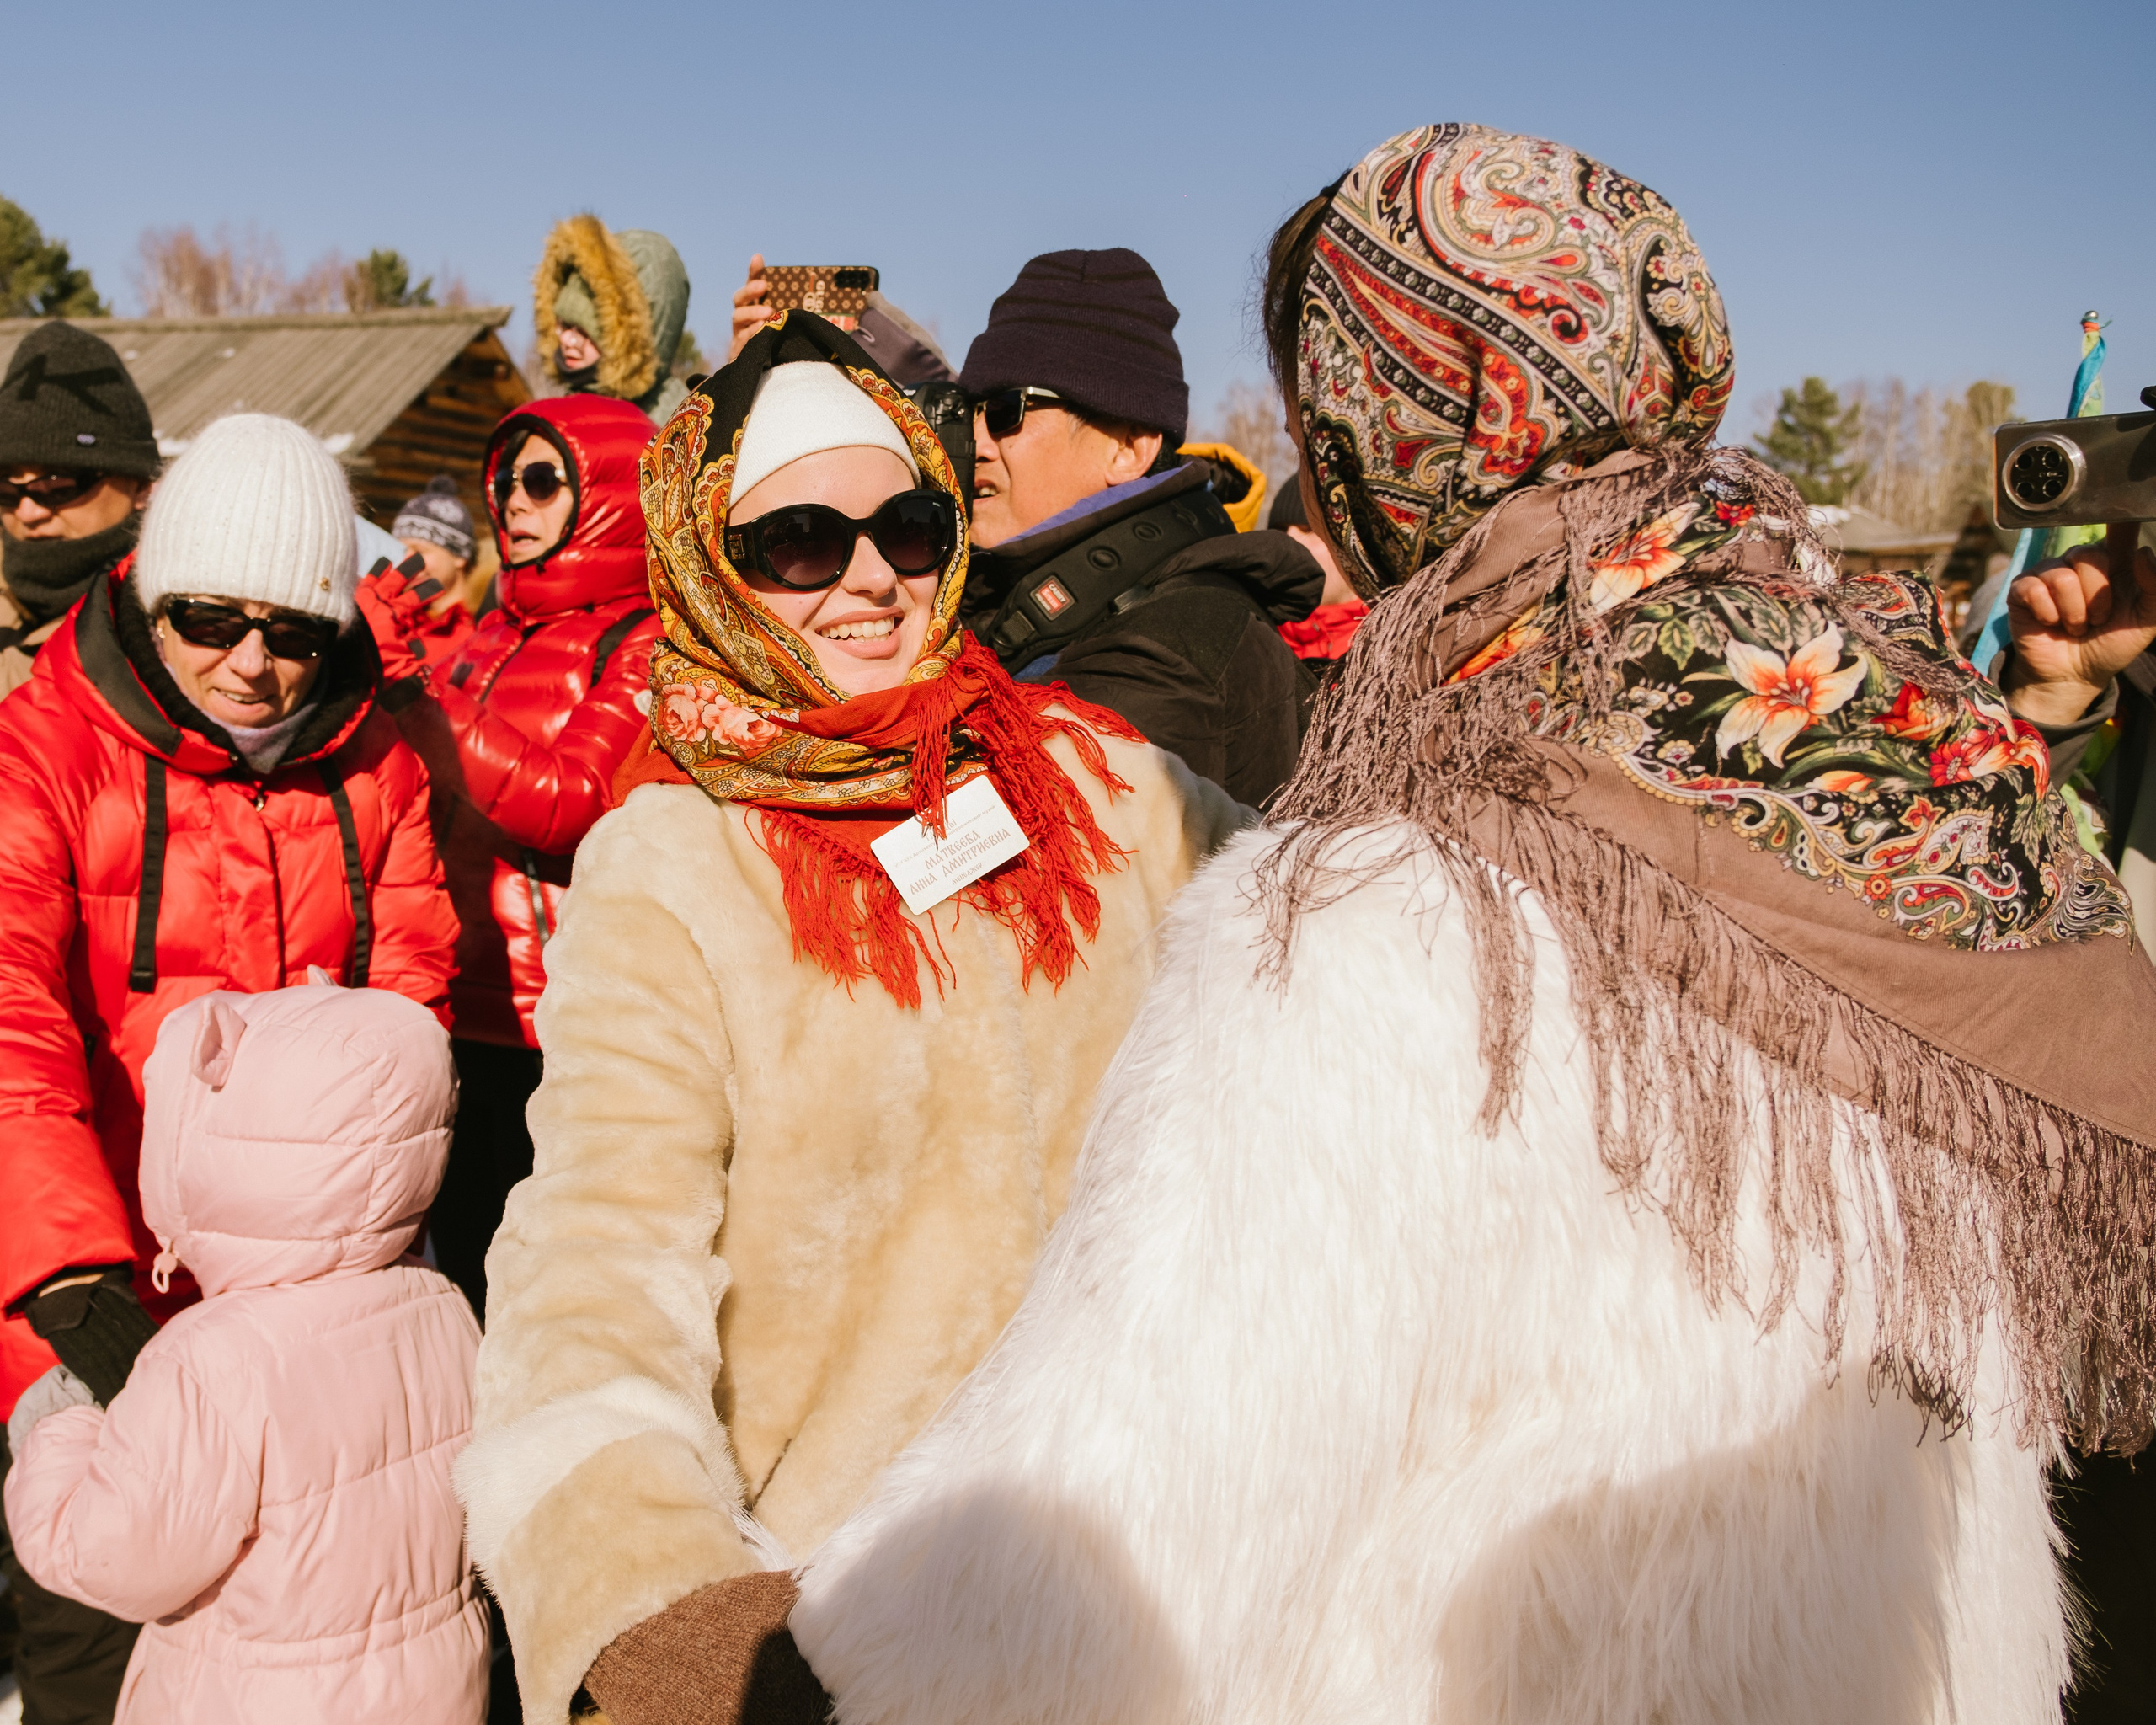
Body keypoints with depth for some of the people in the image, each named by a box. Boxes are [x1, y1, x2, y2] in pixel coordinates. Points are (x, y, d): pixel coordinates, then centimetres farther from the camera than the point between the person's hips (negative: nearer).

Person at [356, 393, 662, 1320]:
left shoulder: (646, 645, -8)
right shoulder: (498, 633, 13)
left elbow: (565, 803, -22)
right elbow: (436, 798, 21)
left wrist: (415, 687, -21)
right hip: (474, 1007, 7)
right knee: (462, 1262, 17)